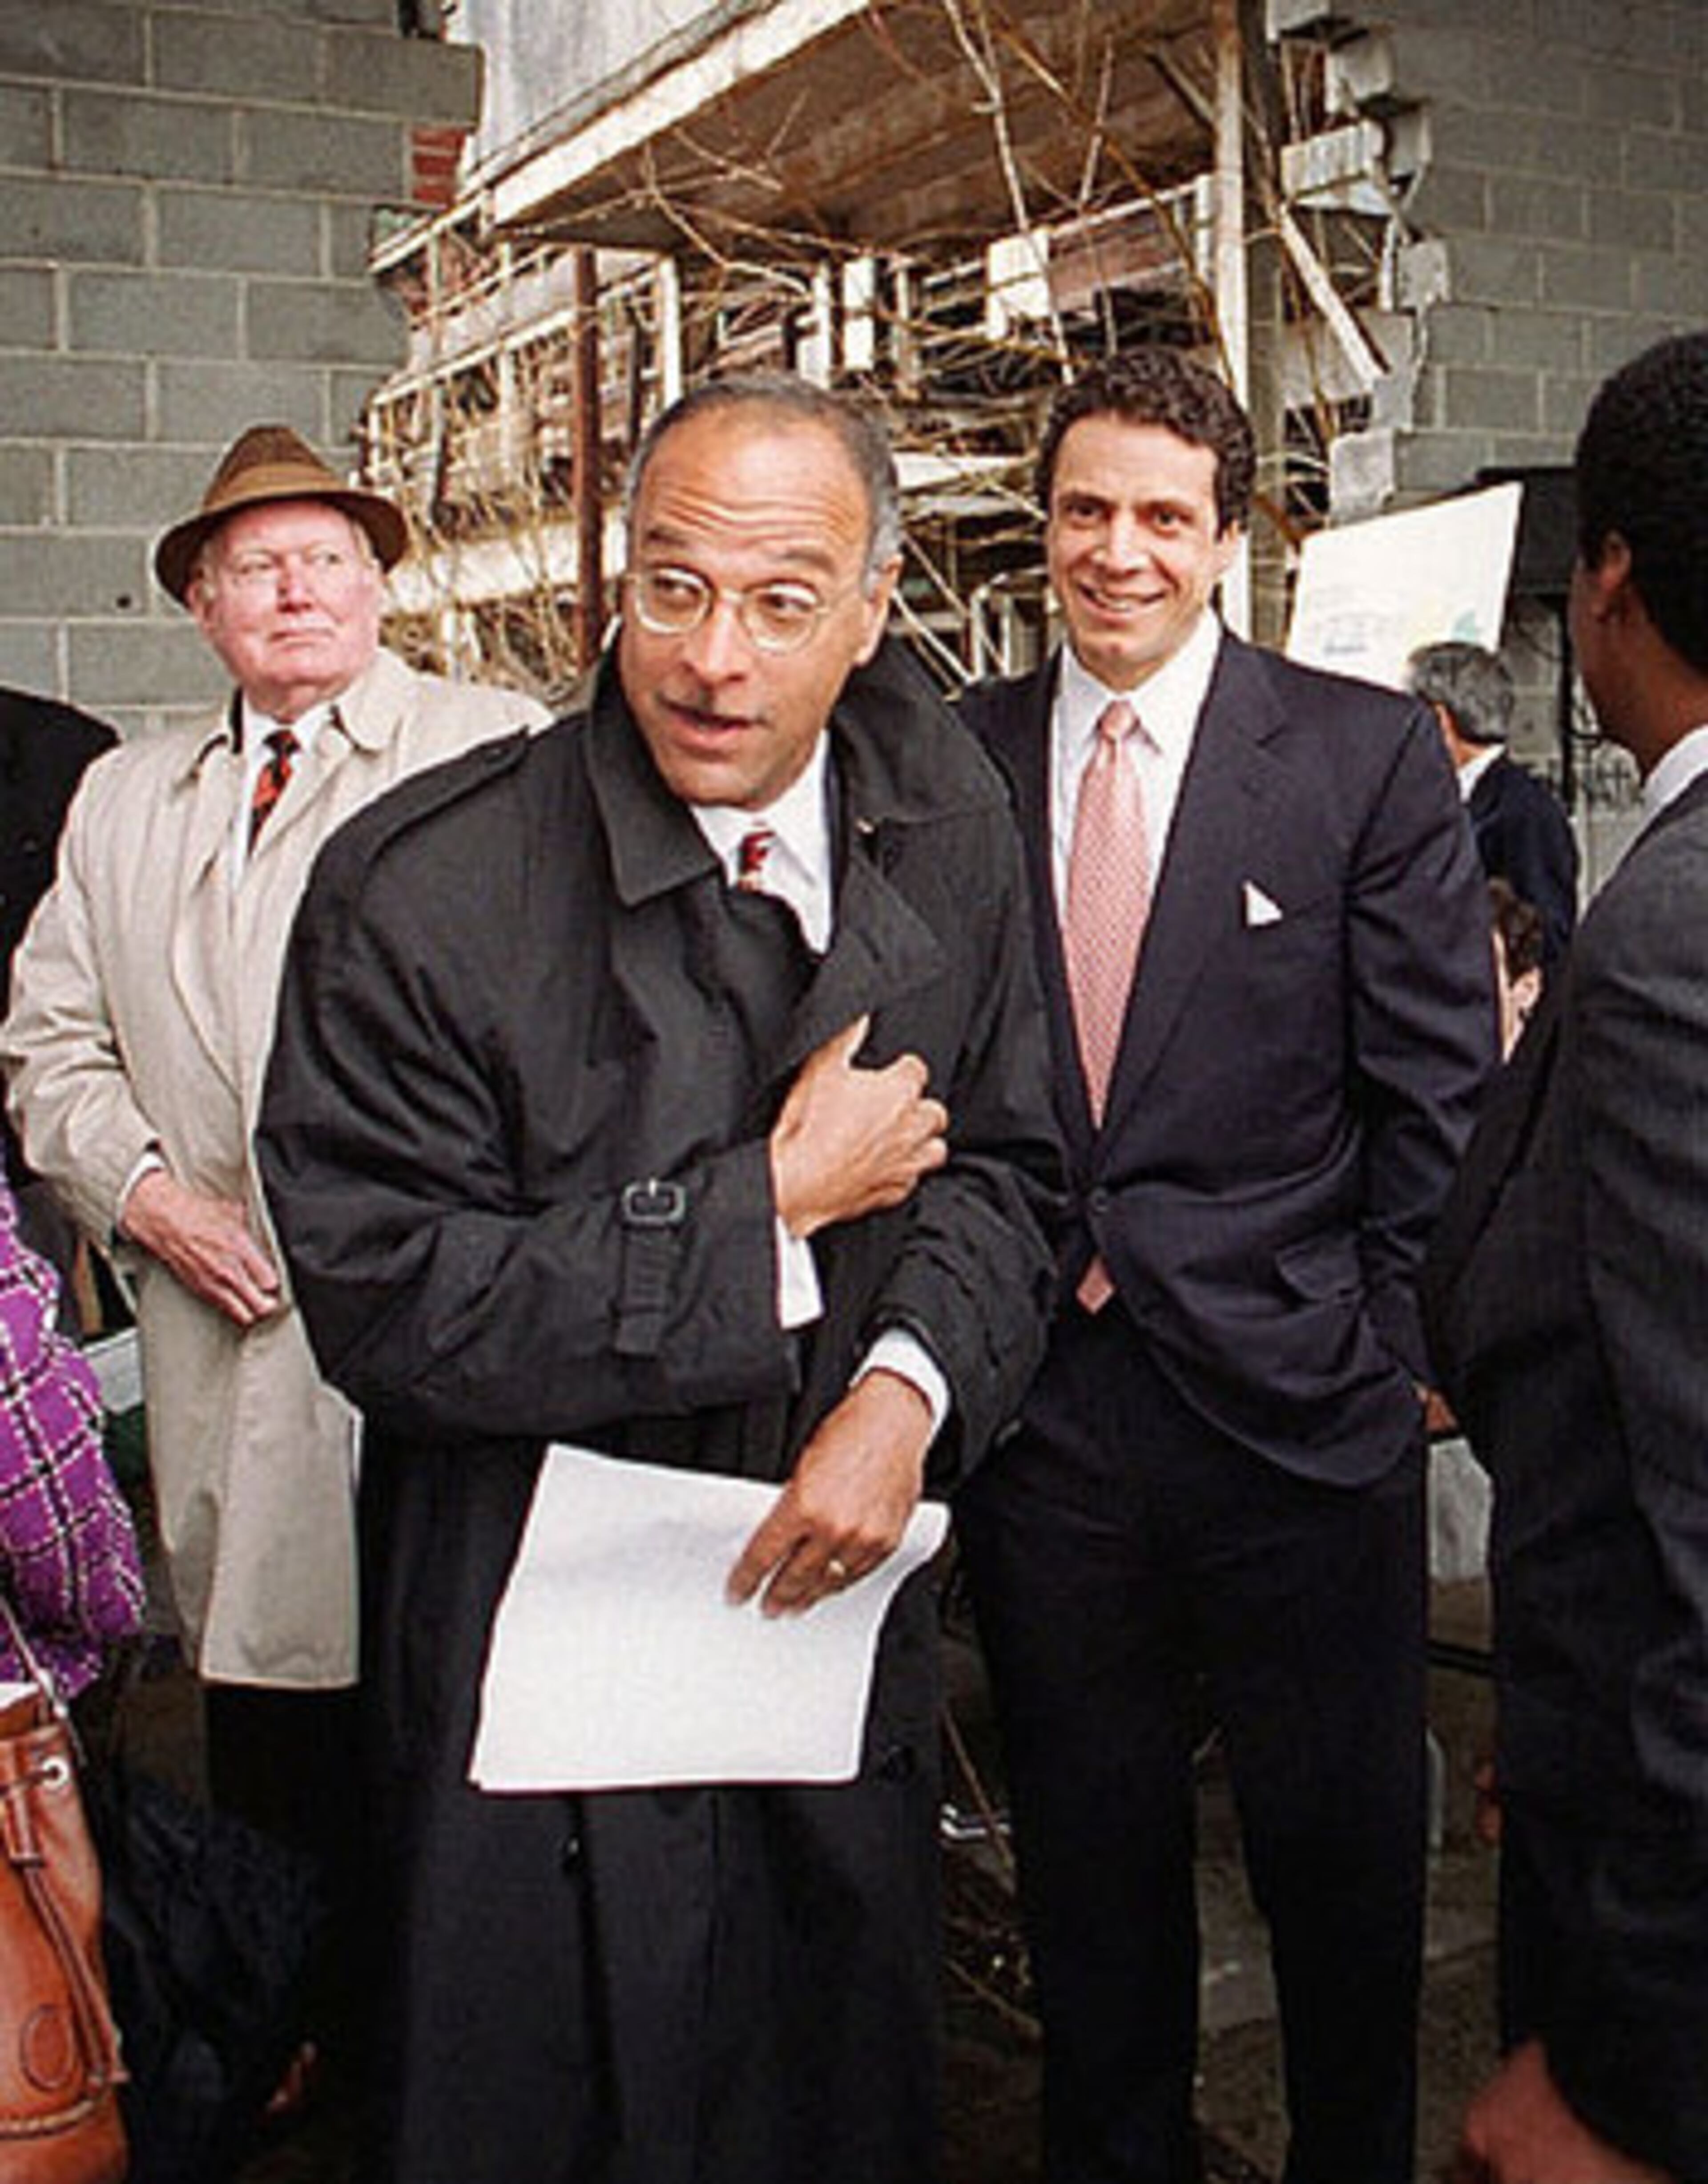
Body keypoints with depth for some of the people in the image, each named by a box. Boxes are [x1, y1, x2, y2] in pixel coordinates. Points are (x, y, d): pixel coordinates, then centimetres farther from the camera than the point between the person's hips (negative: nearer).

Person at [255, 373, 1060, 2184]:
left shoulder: (947, 841, -5)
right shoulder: (417, 891, -20)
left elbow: (1001, 1165, 3)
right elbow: (386, 1300, -22)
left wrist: (906, 1389, -17)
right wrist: (768, 1211, -22)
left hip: (838, 1610, 4)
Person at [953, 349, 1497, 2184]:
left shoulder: (1368, 755, -4)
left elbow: (1439, 1090, -3)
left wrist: (1390, 1343, -6)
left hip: (1294, 1409, -2)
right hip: (1038, 1404, 3)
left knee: (1340, 1863, 13)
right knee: (1089, 1862, 20)